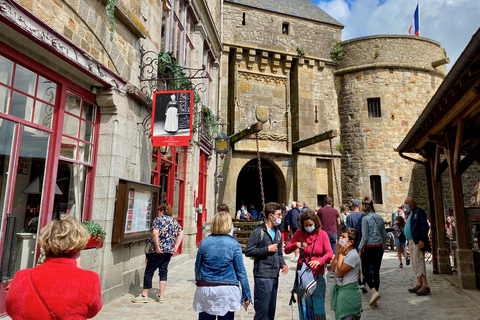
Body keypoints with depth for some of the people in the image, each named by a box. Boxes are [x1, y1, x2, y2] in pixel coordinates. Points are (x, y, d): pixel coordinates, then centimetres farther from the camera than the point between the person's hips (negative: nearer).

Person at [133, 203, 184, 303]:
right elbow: (181, 233, 13)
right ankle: (161, 296, 15)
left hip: (158, 251, -6)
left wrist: (157, 247, -17)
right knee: (163, 272, 13)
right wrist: (176, 246, 12)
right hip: (169, 251, 6)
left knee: (149, 272, 5)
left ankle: (144, 295, 13)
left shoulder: (158, 220, -6)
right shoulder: (174, 221, 12)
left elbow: (155, 233, -20)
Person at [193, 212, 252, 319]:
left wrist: (199, 282, 27)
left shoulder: (204, 243, -2)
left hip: (205, 289, 2)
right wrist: (246, 294, 2)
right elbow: (241, 272, -5)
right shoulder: (234, 244, -8)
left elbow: (197, 267, 9)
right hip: (227, 290, -2)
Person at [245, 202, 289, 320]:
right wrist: (267, 249, -14)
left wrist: (282, 264, 5)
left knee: (271, 309, 15)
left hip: (274, 276, 7)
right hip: (262, 276, -7)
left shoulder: (278, 233, 14)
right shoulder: (259, 231, -10)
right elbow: (248, 251, -15)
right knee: (262, 309, -2)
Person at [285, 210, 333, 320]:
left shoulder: (322, 234, -5)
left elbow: (329, 254, -15)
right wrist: (296, 245, -21)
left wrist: (319, 261, -34)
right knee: (304, 306, 10)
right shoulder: (299, 233, -2)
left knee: (318, 305, 5)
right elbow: (286, 250, -1)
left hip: (318, 275, -1)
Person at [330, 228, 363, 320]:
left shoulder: (353, 255, -22)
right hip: (339, 289, 9)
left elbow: (340, 272, -23)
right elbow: (333, 268, 3)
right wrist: (338, 251, -2)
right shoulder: (344, 252, 5)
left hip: (348, 292, -9)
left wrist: (341, 254, -20)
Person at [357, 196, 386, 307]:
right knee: (376, 272, 10)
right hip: (379, 248, 6)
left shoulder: (365, 219, -14)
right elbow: (384, 235, 10)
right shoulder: (380, 218, 4)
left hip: (368, 248, -6)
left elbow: (365, 237, -14)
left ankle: (374, 291, -12)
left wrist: (360, 250, -5)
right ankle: (374, 299, 16)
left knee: (365, 271, 8)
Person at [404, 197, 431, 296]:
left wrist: (422, 240, -22)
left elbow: (425, 226, -15)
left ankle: (425, 286, -9)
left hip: (418, 242, -9)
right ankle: (419, 285, 15)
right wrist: (409, 241, 16)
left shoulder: (419, 212, -6)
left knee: (418, 263, -12)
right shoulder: (410, 214, 21)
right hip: (411, 242, 9)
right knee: (415, 264, 10)